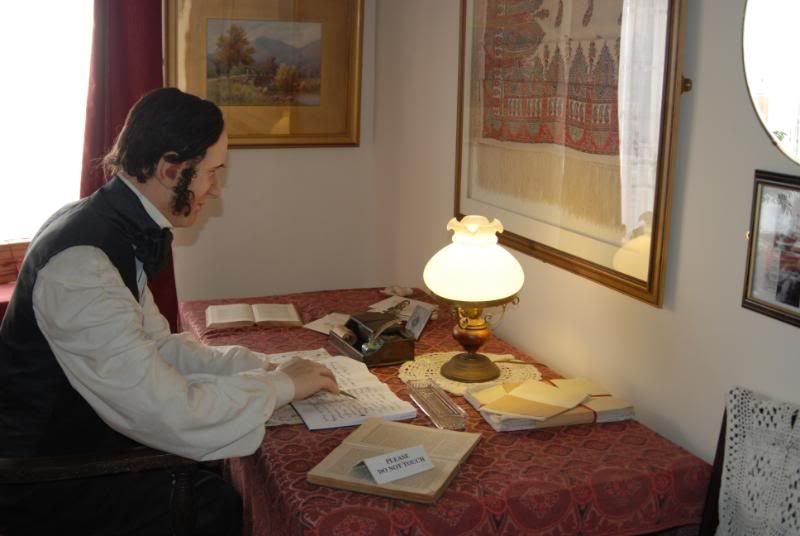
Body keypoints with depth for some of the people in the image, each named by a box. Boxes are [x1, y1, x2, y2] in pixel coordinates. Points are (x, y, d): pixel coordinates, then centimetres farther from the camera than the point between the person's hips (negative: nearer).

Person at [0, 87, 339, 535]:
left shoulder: (112, 227, -1)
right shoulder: (83, 265, -31)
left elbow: (158, 346, 7)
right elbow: (174, 417, -31)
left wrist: (262, 366, -3)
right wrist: (281, 385, -17)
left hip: (83, 438, 8)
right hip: (46, 486, -8)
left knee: (226, 482, 8)